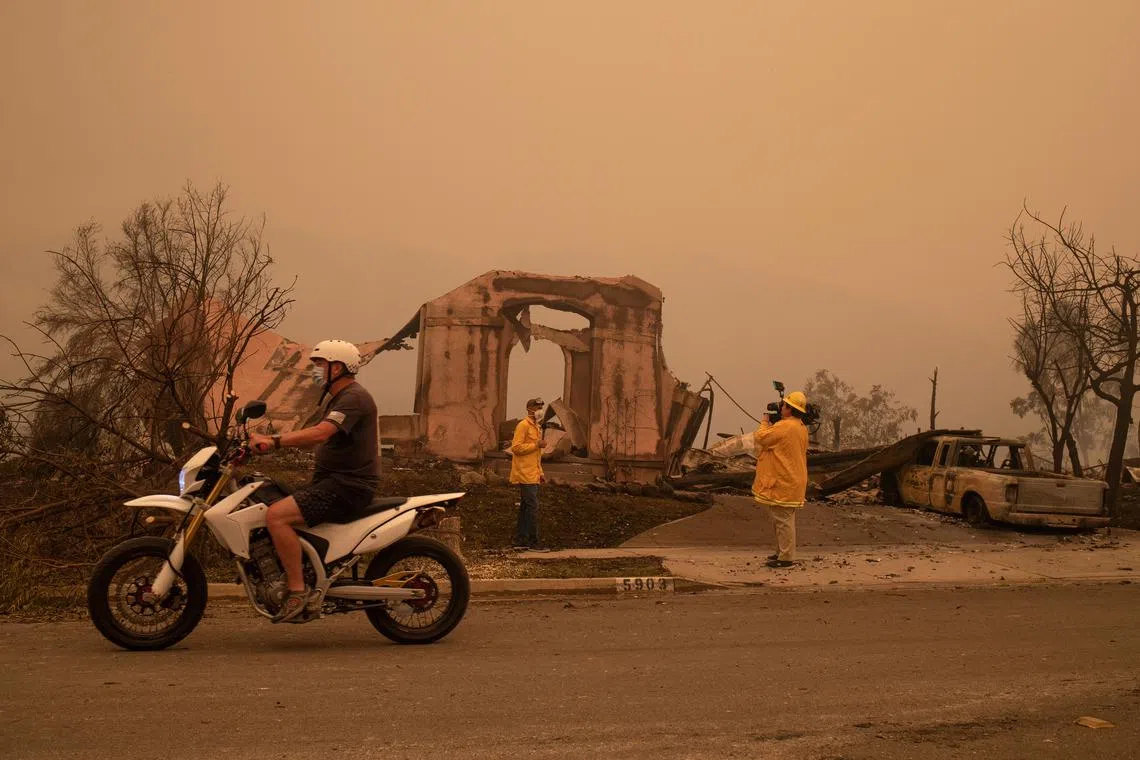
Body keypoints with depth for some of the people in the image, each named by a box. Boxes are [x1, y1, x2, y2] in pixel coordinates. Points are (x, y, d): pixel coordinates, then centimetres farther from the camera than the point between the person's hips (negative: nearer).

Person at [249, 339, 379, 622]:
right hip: (333, 481, 11)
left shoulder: (353, 397, -14)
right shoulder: (339, 398, 21)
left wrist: (274, 441, -32)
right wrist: (270, 441, 7)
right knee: (272, 510, 14)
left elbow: (320, 433, -29)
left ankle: (297, 590, -18)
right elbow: (313, 437, 18)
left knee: (276, 515, -23)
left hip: (347, 485, -11)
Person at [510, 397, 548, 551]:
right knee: (532, 507, -10)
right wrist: (537, 445, -17)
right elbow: (516, 447, -19)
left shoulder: (536, 427, 21)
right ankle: (533, 543, -6)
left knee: (525, 508, 10)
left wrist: (540, 472, 19)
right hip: (525, 475, -9)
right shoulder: (523, 425, -9)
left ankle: (520, 542, 13)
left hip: (532, 476, 9)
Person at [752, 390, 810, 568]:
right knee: (784, 518, 19)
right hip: (791, 480, 10)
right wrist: (772, 424, 13)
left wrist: (765, 423, 4)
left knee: (783, 519, -5)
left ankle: (786, 557, -1)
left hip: (782, 482, -10)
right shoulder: (801, 428, 12)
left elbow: (760, 438, -13)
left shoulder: (784, 426, -20)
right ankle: (783, 552, 28)